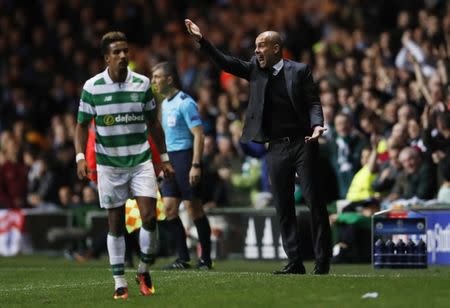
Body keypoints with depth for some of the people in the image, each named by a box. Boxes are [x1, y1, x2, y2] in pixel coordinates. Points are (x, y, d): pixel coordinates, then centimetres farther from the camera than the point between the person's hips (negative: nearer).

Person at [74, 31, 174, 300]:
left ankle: (144, 270, 12)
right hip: (109, 164, -1)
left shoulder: (142, 83, 1)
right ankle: (120, 282, 10)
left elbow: (153, 123, 10)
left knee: (149, 217, -10)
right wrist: (80, 157, -11)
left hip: (141, 161, 1)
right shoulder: (92, 87, -4)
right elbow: (82, 125, 3)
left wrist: (165, 158, 9)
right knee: (116, 223, 2)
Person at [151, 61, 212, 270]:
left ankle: (206, 258, 2)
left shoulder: (185, 103, -11)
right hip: (170, 160, 9)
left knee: (194, 209, -5)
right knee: (169, 208, 2)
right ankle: (183, 258, 6)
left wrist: (196, 165, -23)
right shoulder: (165, 104, 16)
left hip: (185, 157, -9)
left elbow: (198, 134, -16)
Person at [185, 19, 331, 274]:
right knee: (284, 208, 5)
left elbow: (313, 102, -4)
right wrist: (202, 40, 1)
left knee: (315, 202, -4)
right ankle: (295, 263, 9)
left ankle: (323, 262, 0)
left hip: (302, 144, -5)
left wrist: (317, 125, -22)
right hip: (276, 148, 5)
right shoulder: (256, 69, 10)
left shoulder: (300, 71, -1)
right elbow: (226, 63, 9)